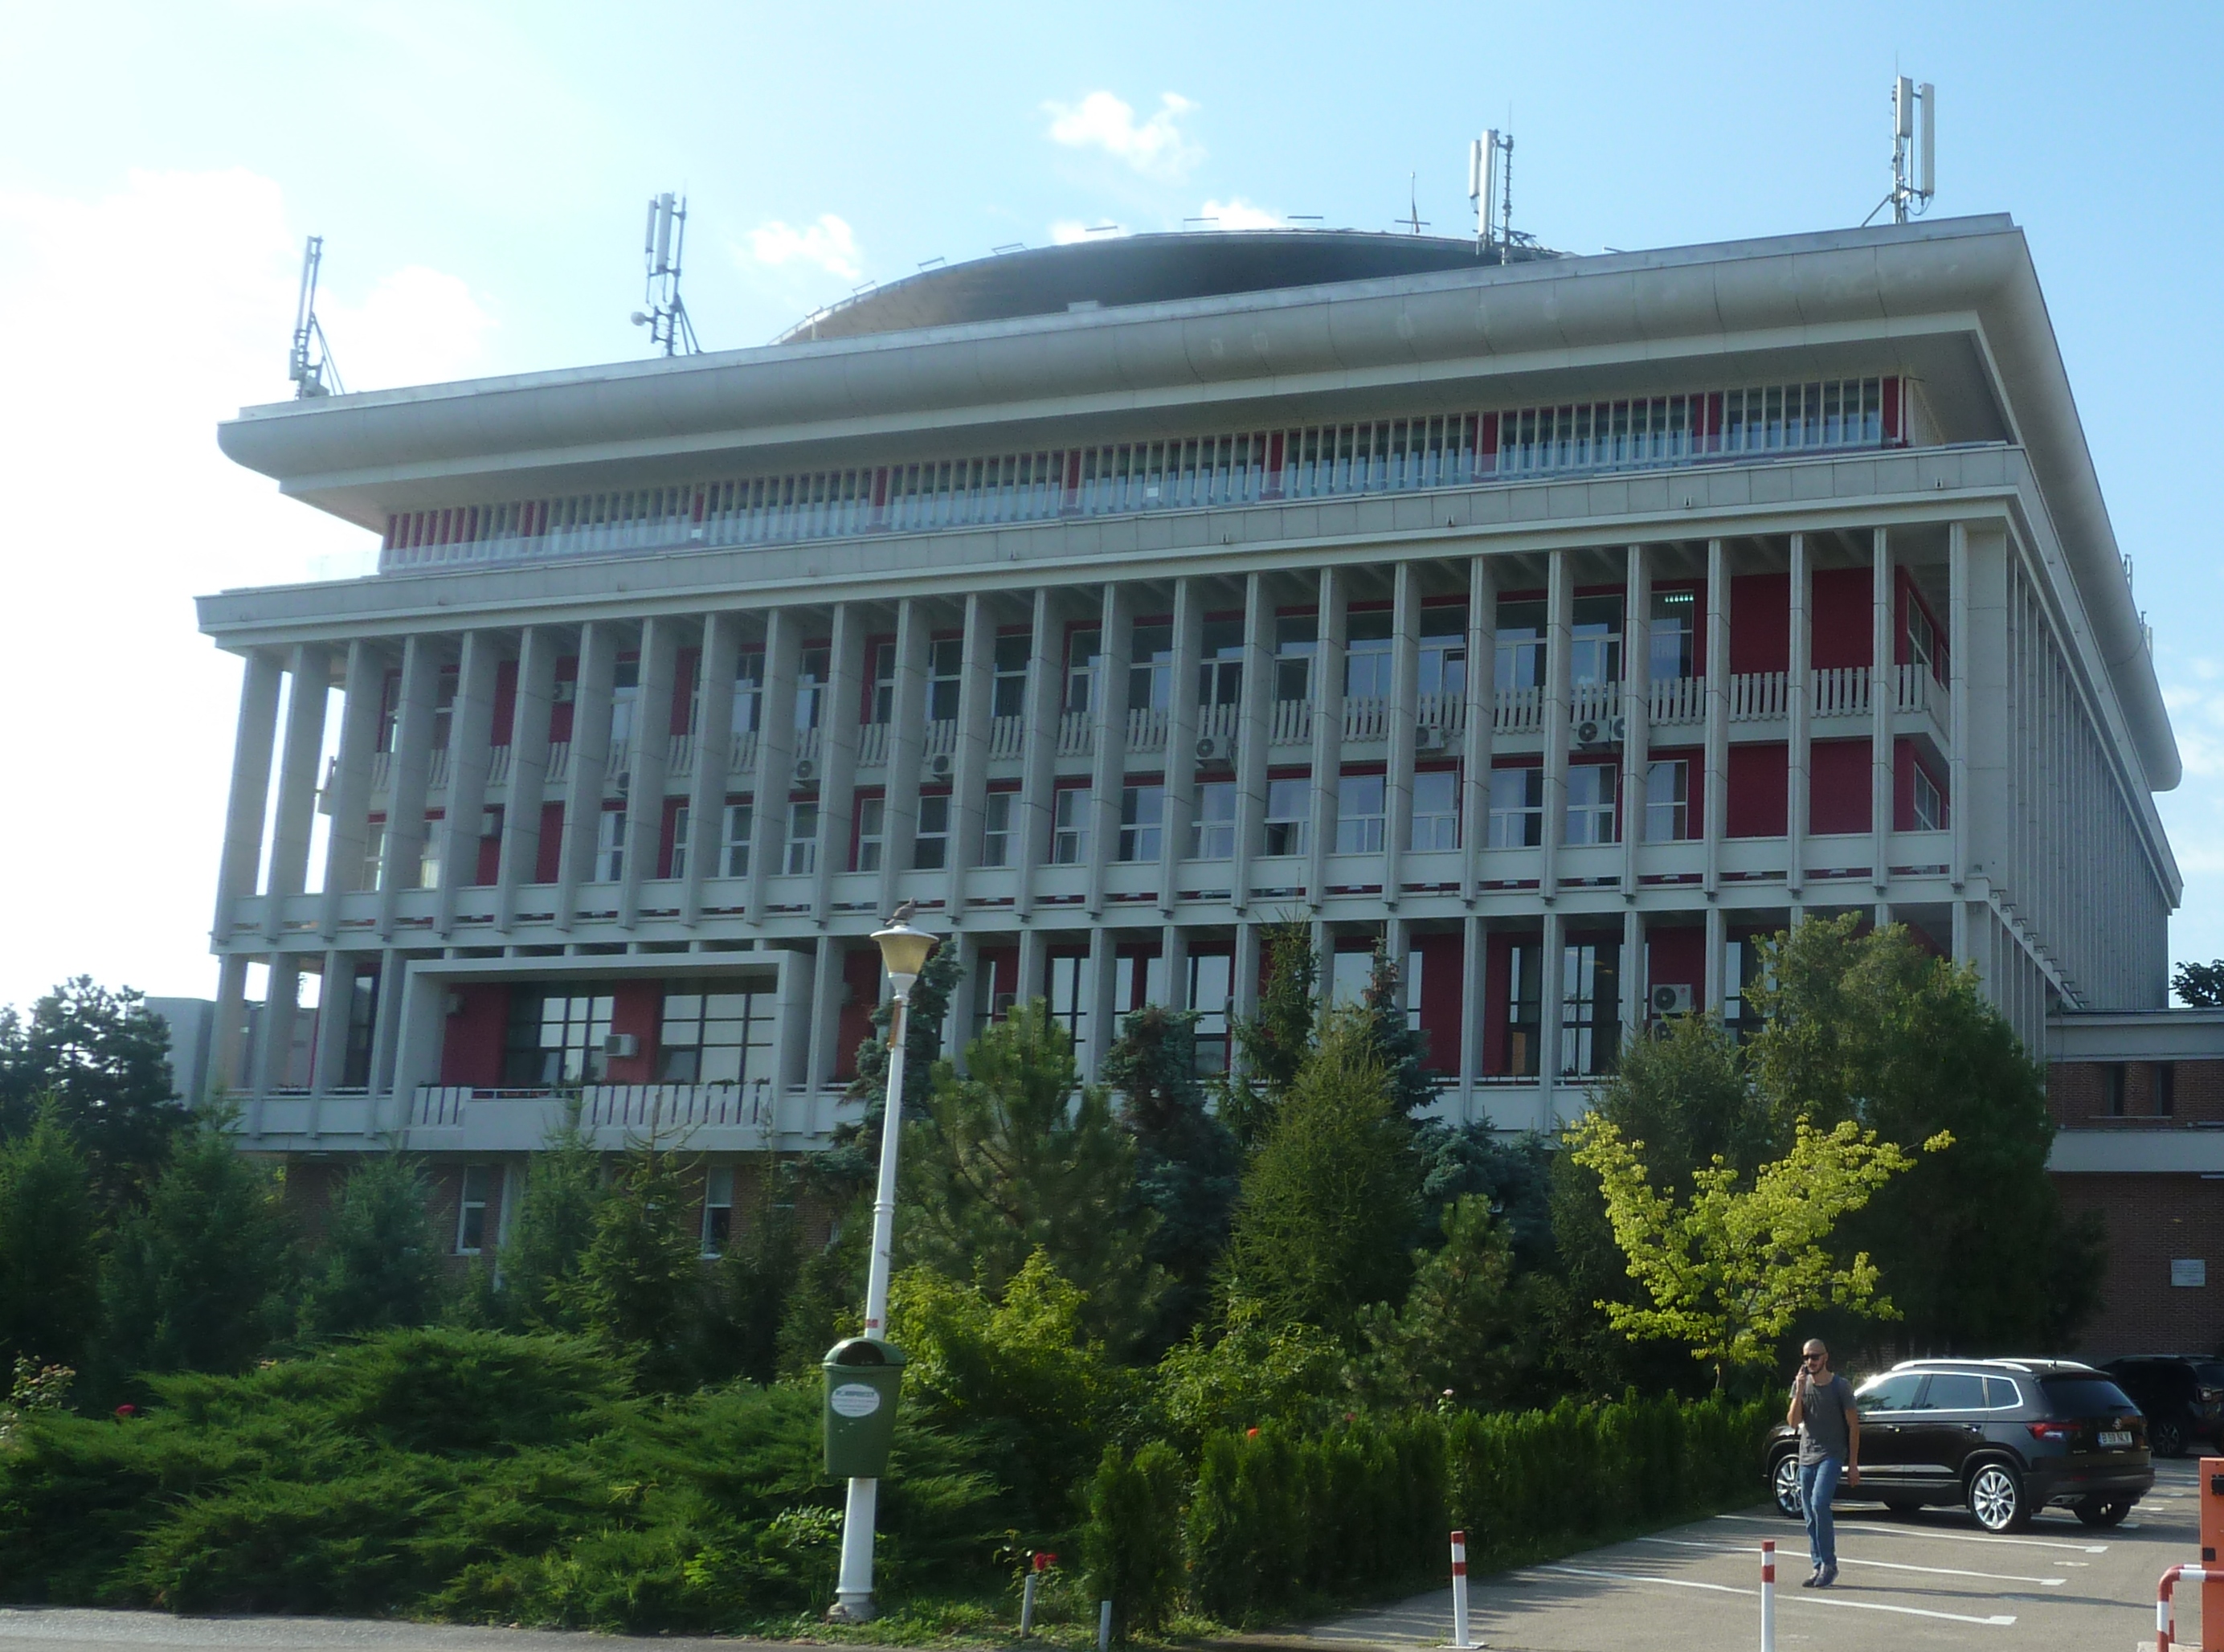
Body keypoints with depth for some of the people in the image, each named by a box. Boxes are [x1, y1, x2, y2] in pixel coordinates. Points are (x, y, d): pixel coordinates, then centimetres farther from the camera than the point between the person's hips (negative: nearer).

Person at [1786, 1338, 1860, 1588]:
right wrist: (1800, 1391, -13)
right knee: (1811, 1518, 5)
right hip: (1806, 1457, 5)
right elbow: (1793, 1421, -1)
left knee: (1819, 1504, -22)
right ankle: (1819, 1567, 12)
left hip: (1831, 1456, -5)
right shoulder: (1800, 1385, 9)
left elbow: (1853, 1426, 0)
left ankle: (1829, 1564, -15)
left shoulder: (1841, 1386, -2)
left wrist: (1853, 1464, -3)